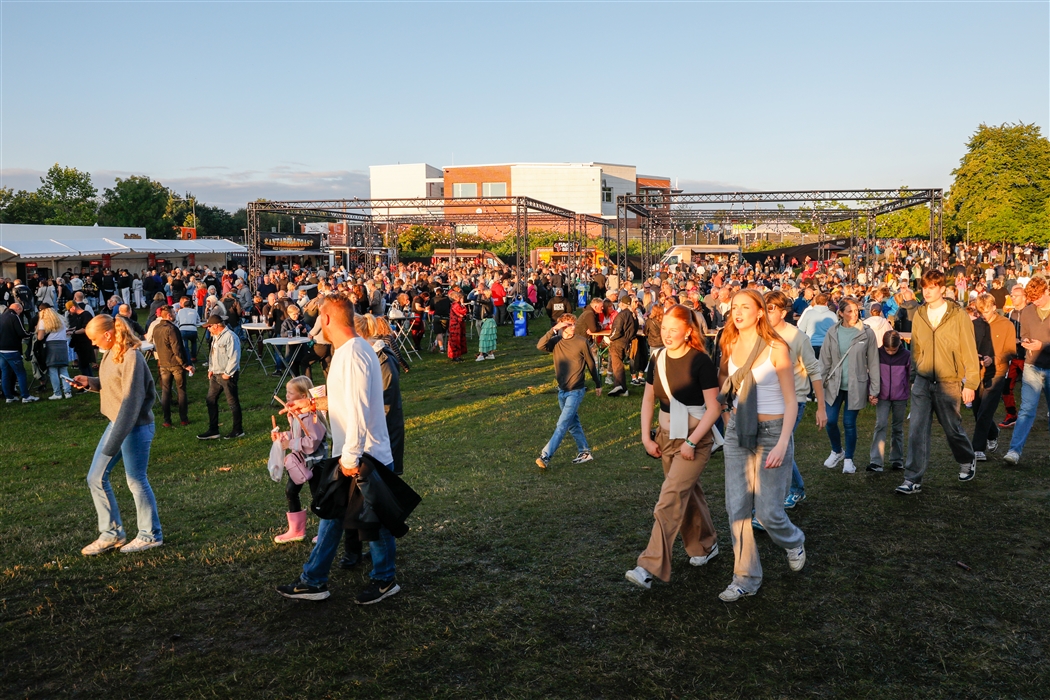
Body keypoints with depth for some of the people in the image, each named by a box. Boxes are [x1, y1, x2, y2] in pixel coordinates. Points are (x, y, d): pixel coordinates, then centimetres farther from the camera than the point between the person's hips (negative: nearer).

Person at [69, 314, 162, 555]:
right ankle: (111, 534, 23)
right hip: (116, 423, 9)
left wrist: (113, 443, -25)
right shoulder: (110, 353, 6)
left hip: (136, 427, -9)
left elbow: (131, 401, -24)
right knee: (96, 478, 11)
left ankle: (150, 535, 20)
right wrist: (89, 382, -1)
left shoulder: (131, 357, -21)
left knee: (136, 481, 3)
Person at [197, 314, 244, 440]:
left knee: (233, 402, 1)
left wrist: (227, 374, -18)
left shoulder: (230, 337, -18)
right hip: (215, 374, 10)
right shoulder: (215, 337, 12)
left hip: (227, 375, -10)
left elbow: (234, 358, -22)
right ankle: (213, 430, 19)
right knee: (211, 400, 11)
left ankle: (238, 430, 12)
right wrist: (211, 369, 12)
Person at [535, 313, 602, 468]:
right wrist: (554, 330, -26)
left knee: (562, 424, -9)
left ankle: (546, 456, -11)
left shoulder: (581, 342, -10)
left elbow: (591, 364, 1)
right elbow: (540, 346, -21)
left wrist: (598, 385, 10)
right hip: (562, 390, 5)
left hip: (576, 391, -5)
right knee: (573, 423, 15)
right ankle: (584, 452, 28)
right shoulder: (556, 341, -1)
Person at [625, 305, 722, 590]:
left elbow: (713, 408, -15)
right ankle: (706, 545, 39)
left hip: (695, 438, -6)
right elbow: (648, 399, 10)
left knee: (671, 497, -13)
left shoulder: (701, 362, -15)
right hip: (666, 436, 6)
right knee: (688, 493, 18)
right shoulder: (658, 361, 2)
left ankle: (650, 566, -15)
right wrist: (646, 437, 1)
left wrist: (691, 442, -19)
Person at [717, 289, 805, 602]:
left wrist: (783, 443, -22)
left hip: (771, 432, -5)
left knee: (768, 512, -2)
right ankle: (746, 578, 14)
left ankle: (794, 543, 33)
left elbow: (791, 402, -12)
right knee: (737, 508, 1)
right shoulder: (730, 346, 4)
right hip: (737, 432, 5)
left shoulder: (776, 348, -11)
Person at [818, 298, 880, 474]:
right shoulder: (832, 333, 1)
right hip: (835, 385, 2)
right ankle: (837, 451, 27)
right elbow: (825, 360, 5)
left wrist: (874, 390, -3)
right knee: (830, 421, 0)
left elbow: (873, 363, -2)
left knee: (849, 423, 2)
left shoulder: (867, 333, -4)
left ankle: (848, 459, 20)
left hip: (856, 386, -2)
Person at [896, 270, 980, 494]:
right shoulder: (919, 316, 4)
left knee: (952, 429, 11)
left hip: (948, 383, -3)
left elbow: (969, 351, -6)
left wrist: (970, 383, -8)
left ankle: (967, 463, 40)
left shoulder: (958, 316, -7)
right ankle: (913, 480, 0)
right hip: (922, 382, 3)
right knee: (917, 431, -3)